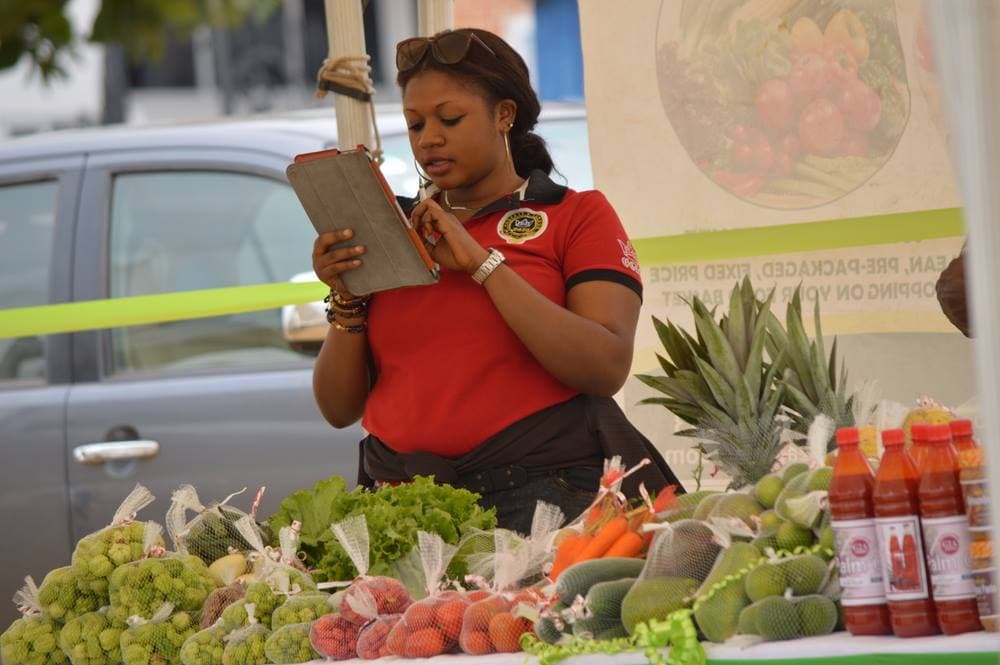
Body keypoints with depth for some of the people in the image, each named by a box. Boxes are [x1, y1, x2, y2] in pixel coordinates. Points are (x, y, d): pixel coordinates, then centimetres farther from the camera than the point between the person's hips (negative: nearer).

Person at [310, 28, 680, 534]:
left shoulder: (578, 215, 6)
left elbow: (606, 368, -11)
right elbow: (340, 410, 13)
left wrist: (482, 262, -12)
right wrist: (346, 301, -3)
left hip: (542, 488, -3)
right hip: (404, 497, 3)